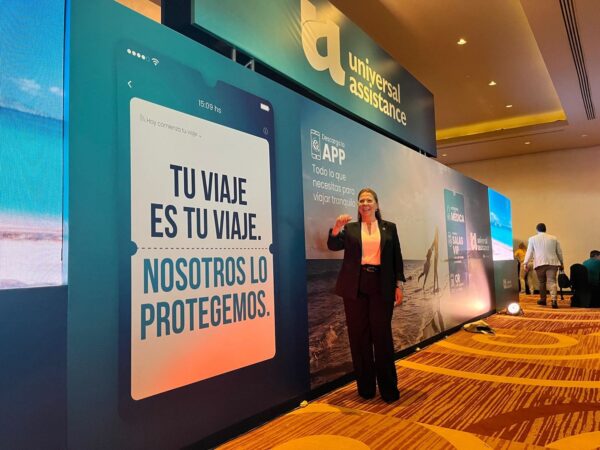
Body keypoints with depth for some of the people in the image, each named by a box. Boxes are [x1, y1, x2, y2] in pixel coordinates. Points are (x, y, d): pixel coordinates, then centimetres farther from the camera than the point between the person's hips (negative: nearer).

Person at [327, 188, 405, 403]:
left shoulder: (389, 228, 9)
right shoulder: (350, 228, 9)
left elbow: (397, 257, 8)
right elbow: (333, 245, -4)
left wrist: (399, 285, 1)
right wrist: (337, 227, -21)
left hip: (381, 286, -1)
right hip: (355, 287, 1)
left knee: (382, 335, 1)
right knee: (359, 336, 4)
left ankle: (389, 388, 12)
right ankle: (365, 388, 15)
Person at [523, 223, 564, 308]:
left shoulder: (532, 239, 6)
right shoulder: (553, 238, 12)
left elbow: (529, 252, 1)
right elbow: (559, 252, 16)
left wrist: (525, 263, 1)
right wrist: (561, 263, 25)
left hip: (540, 263, -1)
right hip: (552, 263, 1)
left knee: (542, 282, 12)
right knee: (552, 281, -4)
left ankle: (543, 299, 21)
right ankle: (554, 300, -20)